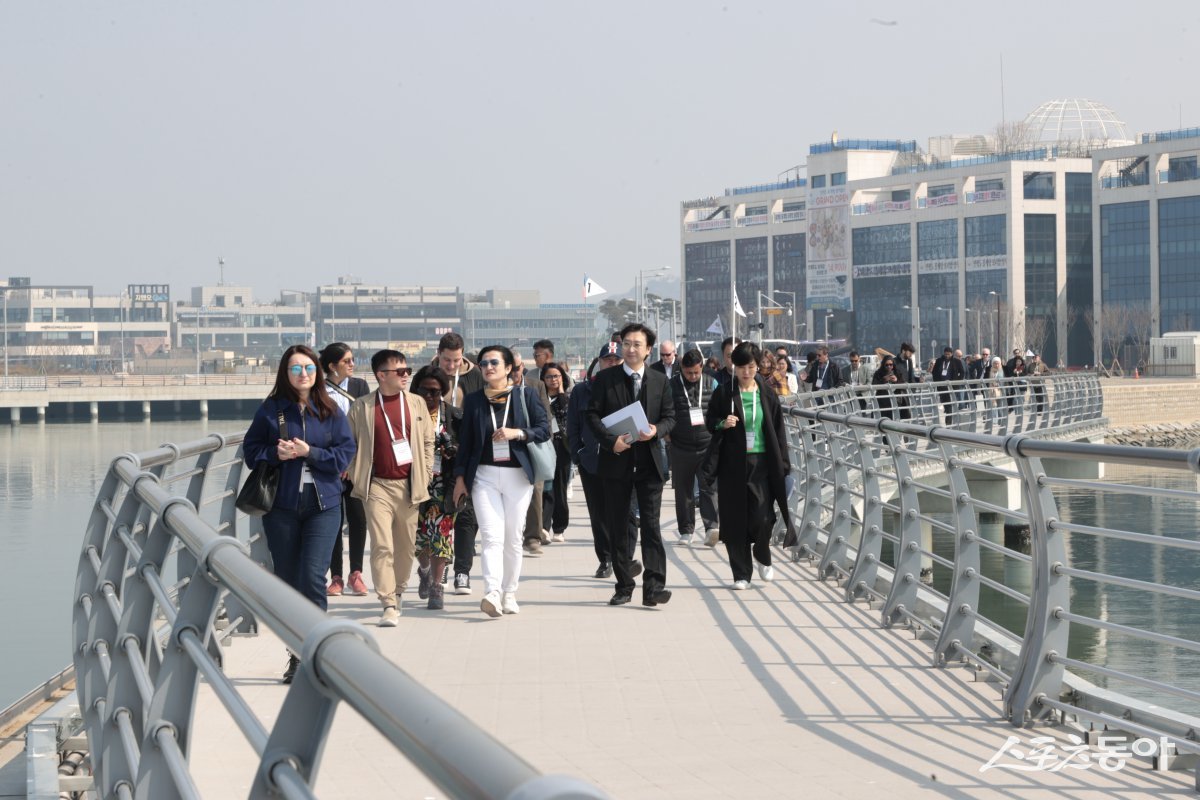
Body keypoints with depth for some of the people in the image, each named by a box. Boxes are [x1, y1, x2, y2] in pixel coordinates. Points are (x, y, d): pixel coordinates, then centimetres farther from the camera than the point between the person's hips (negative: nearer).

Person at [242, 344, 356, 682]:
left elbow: (345, 452, 1)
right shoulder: (271, 409, 4)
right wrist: (276, 453, -11)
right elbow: (251, 449, 7)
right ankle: (296, 655, 17)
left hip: (323, 505, -1)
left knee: (313, 576, -13)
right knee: (287, 581, 6)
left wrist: (309, 452, -12)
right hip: (281, 505, 1)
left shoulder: (330, 411, 4)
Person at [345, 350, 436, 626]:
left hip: (408, 486, 3)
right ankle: (389, 605, -11)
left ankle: (398, 591, 33)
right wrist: (358, 478, -2)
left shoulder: (416, 403, 7)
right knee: (381, 546, -11)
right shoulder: (361, 407, 0)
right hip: (377, 486, -3)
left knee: (406, 545, 11)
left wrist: (424, 476, 5)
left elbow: (428, 440, 13)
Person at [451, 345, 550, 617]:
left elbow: (545, 429, 2)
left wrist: (518, 433, -14)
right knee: (492, 536, -13)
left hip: (518, 475, 0)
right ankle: (492, 593, -25)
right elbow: (465, 441, 11)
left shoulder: (525, 395, 5)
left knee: (513, 538, 4)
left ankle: (510, 594, 14)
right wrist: (460, 476, 7)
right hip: (484, 475, 0)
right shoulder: (474, 400, 9)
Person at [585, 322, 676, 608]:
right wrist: (611, 440, -17)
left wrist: (656, 430, -13)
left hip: (649, 462, 0)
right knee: (618, 526, 5)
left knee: (651, 524, -8)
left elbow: (670, 416, 9)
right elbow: (593, 415, -2)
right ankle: (624, 587, 13)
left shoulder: (660, 381, 8)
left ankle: (653, 587, -14)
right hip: (616, 460, 0)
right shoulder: (605, 379, 3)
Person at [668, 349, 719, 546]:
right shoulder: (671, 386, 3)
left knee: (709, 487, -11)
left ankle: (712, 527, -20)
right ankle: (686, 530, 17)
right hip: (681, 447, 1)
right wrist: (666, 432, -4)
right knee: (683, 491, 7)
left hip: (708, 447, -1)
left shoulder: (711, 384, 6)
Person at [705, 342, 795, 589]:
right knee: (735, 519, 1)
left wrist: (783, 464, 3)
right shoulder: (723, 393, 2)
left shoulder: (767, 394, 5)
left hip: (761, 462, 0)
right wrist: (722, 424, -15)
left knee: (762, 516, -9)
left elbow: (778, 429, 8)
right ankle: (741, 573, 12)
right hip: (733, 464, 0)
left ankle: (762, 556, 22)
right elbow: (709, 421, 8)